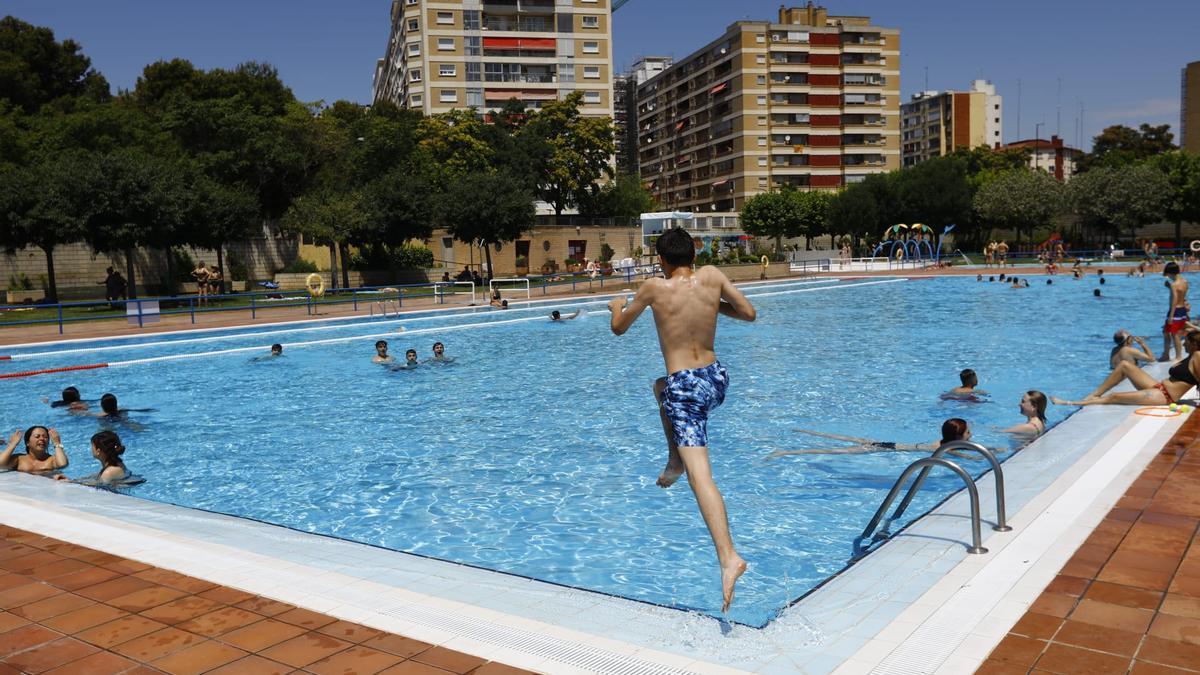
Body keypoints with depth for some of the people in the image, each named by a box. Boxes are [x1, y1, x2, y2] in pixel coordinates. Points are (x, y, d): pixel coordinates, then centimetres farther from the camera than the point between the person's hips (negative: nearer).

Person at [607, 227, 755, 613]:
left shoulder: (655, 288, -5)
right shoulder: (712, 276, 2)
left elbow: (619, 328, 8)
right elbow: (749, 314, 9)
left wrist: (617, 306, 31)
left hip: (685, 389, -6)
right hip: (716, 379, 6)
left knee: (700, 476, -12)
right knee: (662, 388, 37)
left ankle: (728, 557, -24)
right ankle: (675, 461, 34)